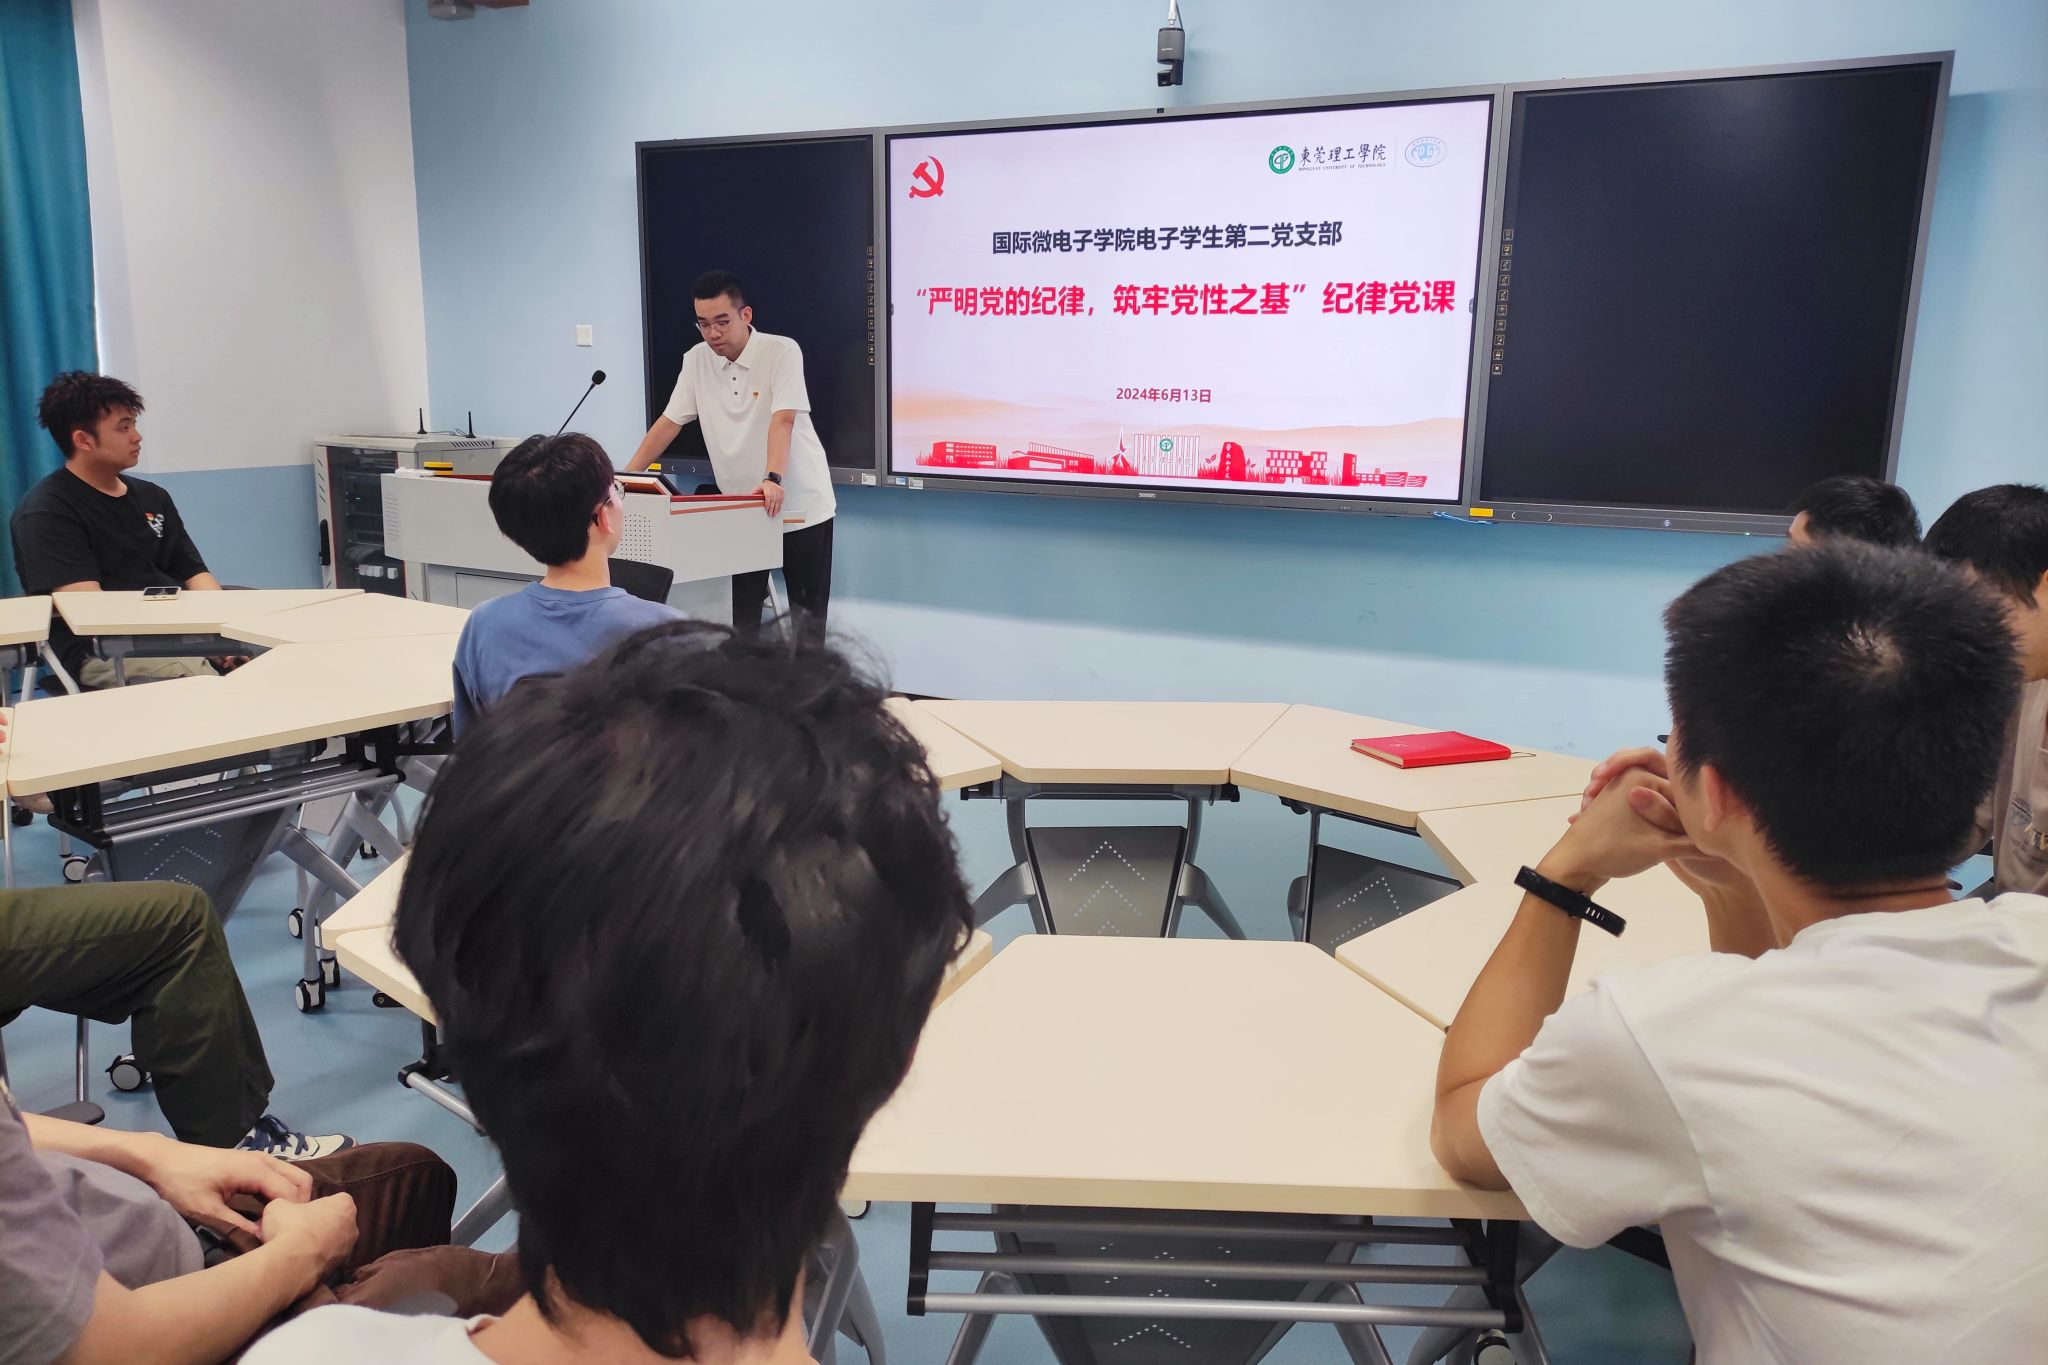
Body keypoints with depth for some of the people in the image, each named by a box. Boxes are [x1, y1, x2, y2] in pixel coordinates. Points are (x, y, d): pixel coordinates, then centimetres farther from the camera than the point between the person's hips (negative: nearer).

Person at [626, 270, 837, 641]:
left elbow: (782, 421, -26)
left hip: (800, 505, -4)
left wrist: (772, 479, -41)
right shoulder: (696, 360, 2)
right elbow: (668, 423, 4)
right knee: (743, 611, 6)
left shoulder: (782, 351, -14)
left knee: (807, 612, 3)